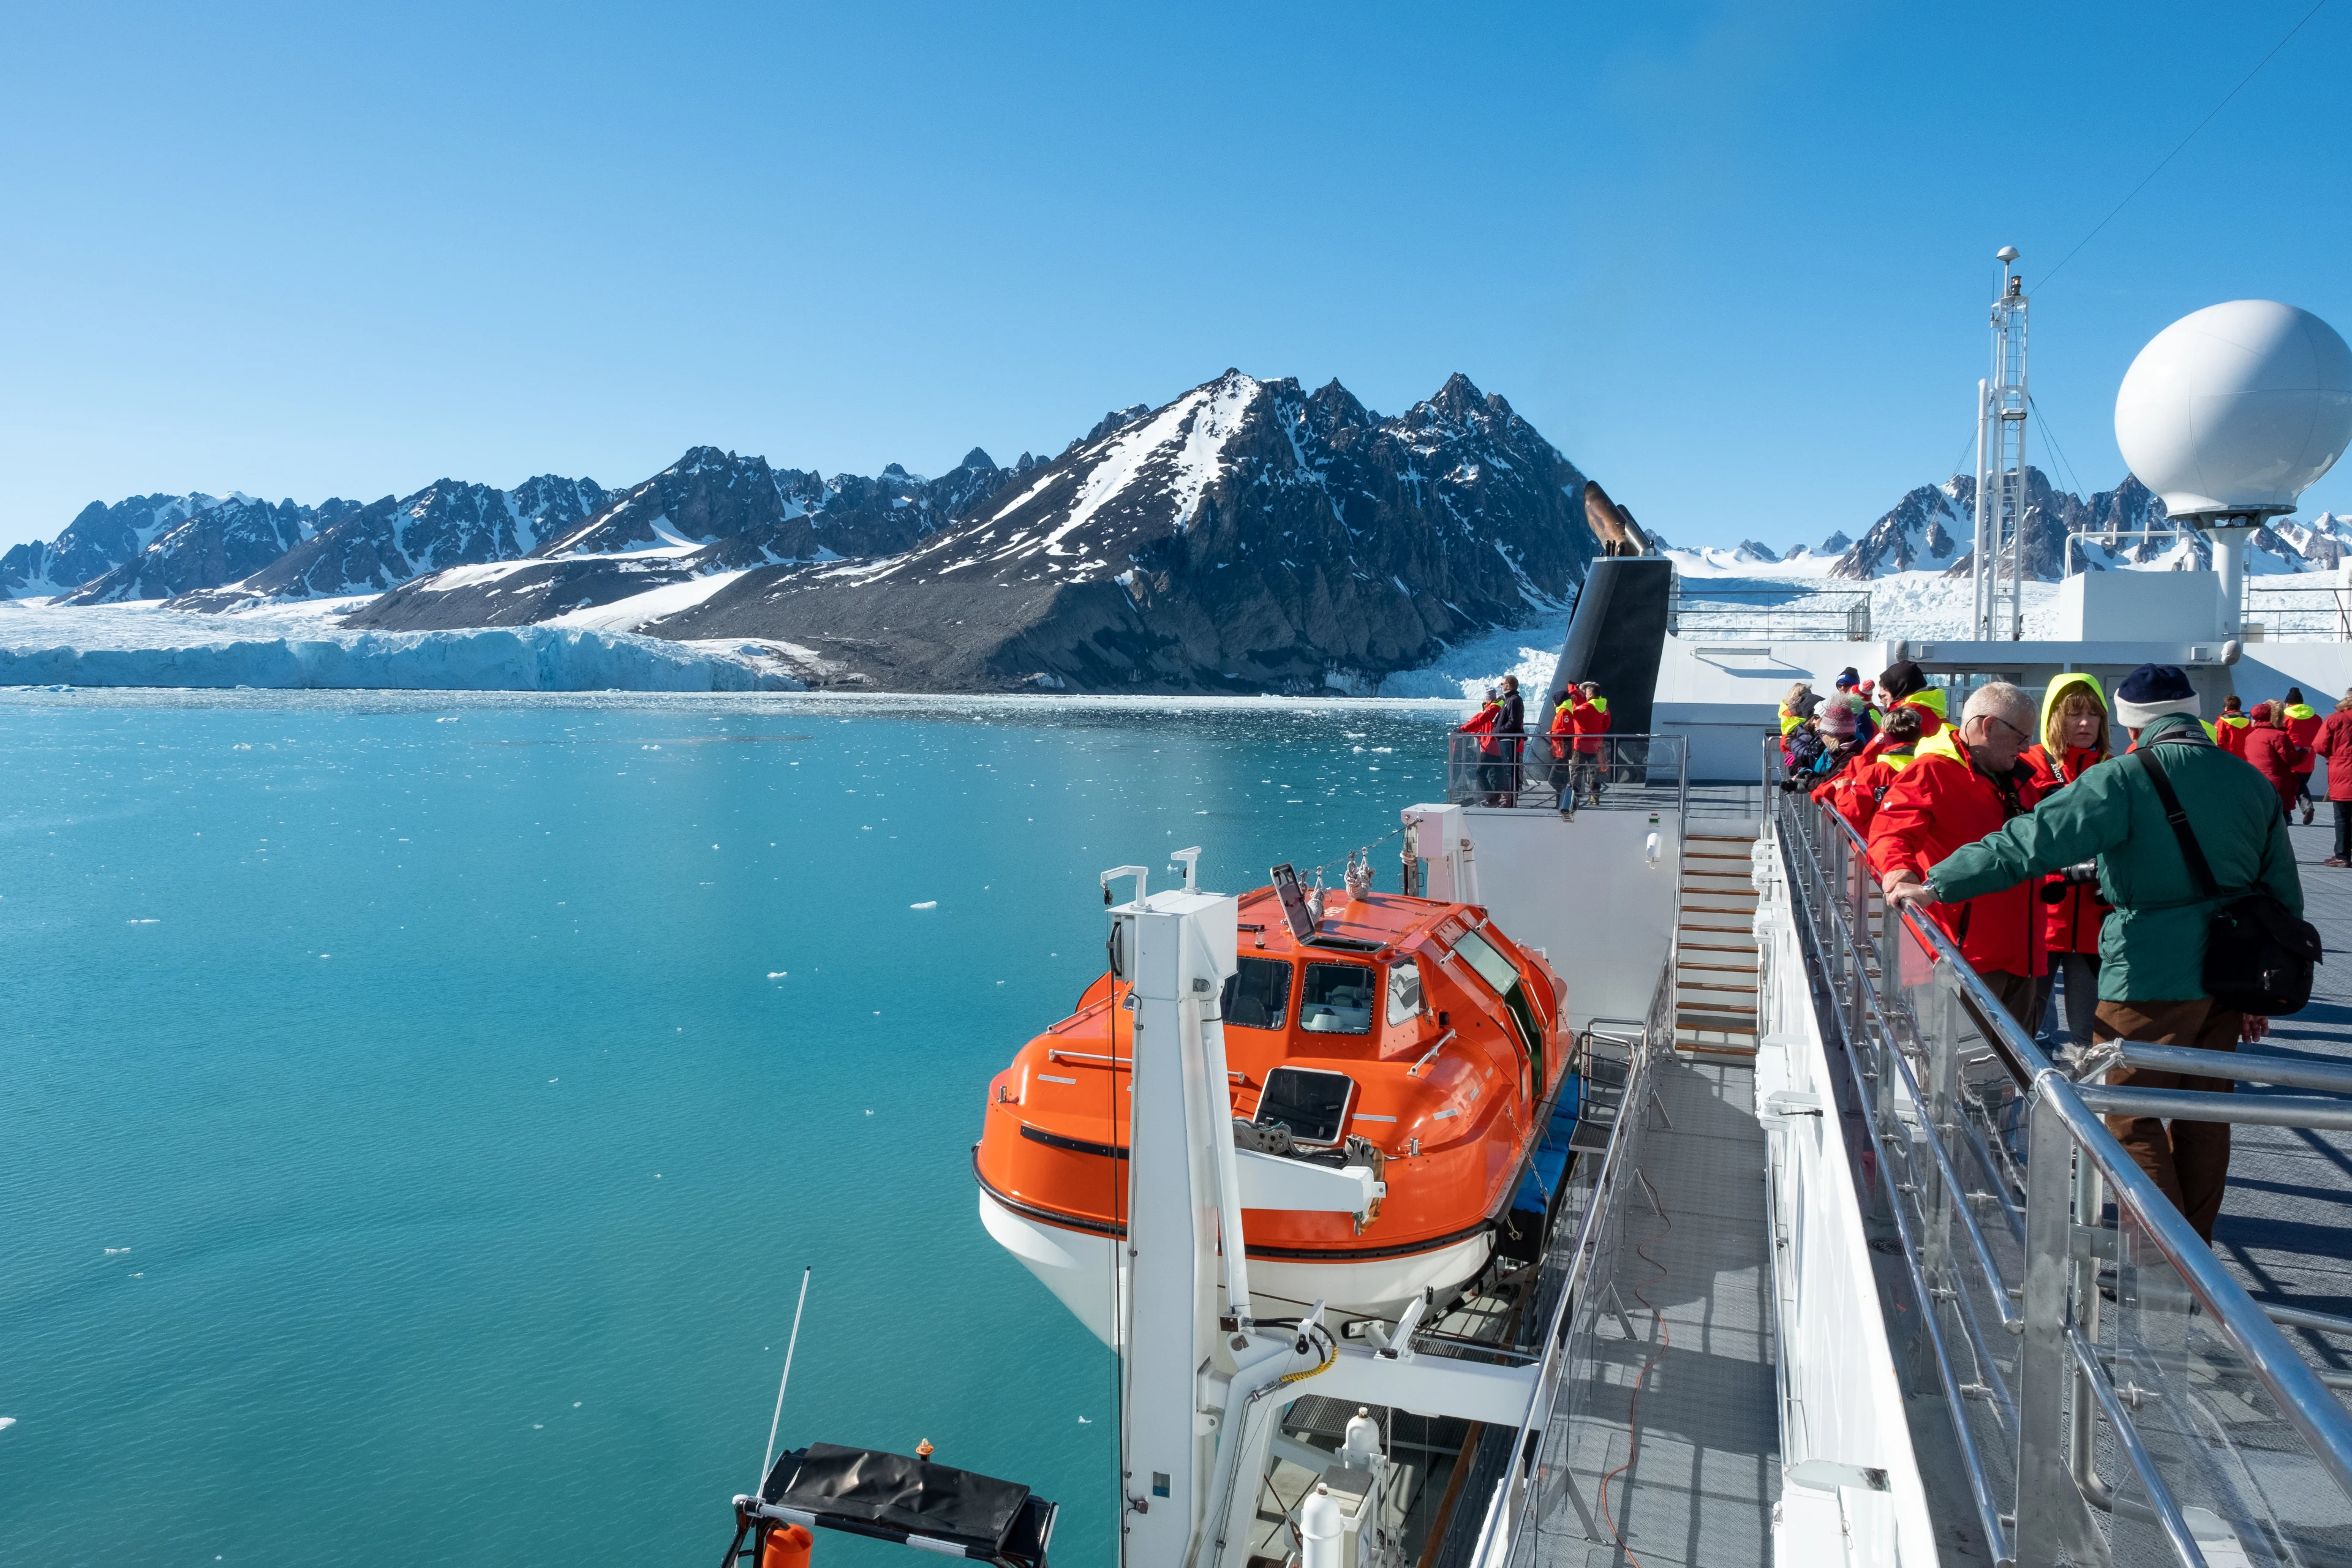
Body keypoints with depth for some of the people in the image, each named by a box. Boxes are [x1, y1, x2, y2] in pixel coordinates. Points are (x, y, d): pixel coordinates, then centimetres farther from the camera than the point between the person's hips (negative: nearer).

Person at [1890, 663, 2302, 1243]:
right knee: (2204, 1114, 17)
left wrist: (1937, 885, -13)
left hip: (2150, 977, -7)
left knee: (2135, 1121, 4)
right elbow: (2284, 896, 14)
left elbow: (2031, 842, -19)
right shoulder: (2252, 782, 8)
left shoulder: (2126, 779, -13)